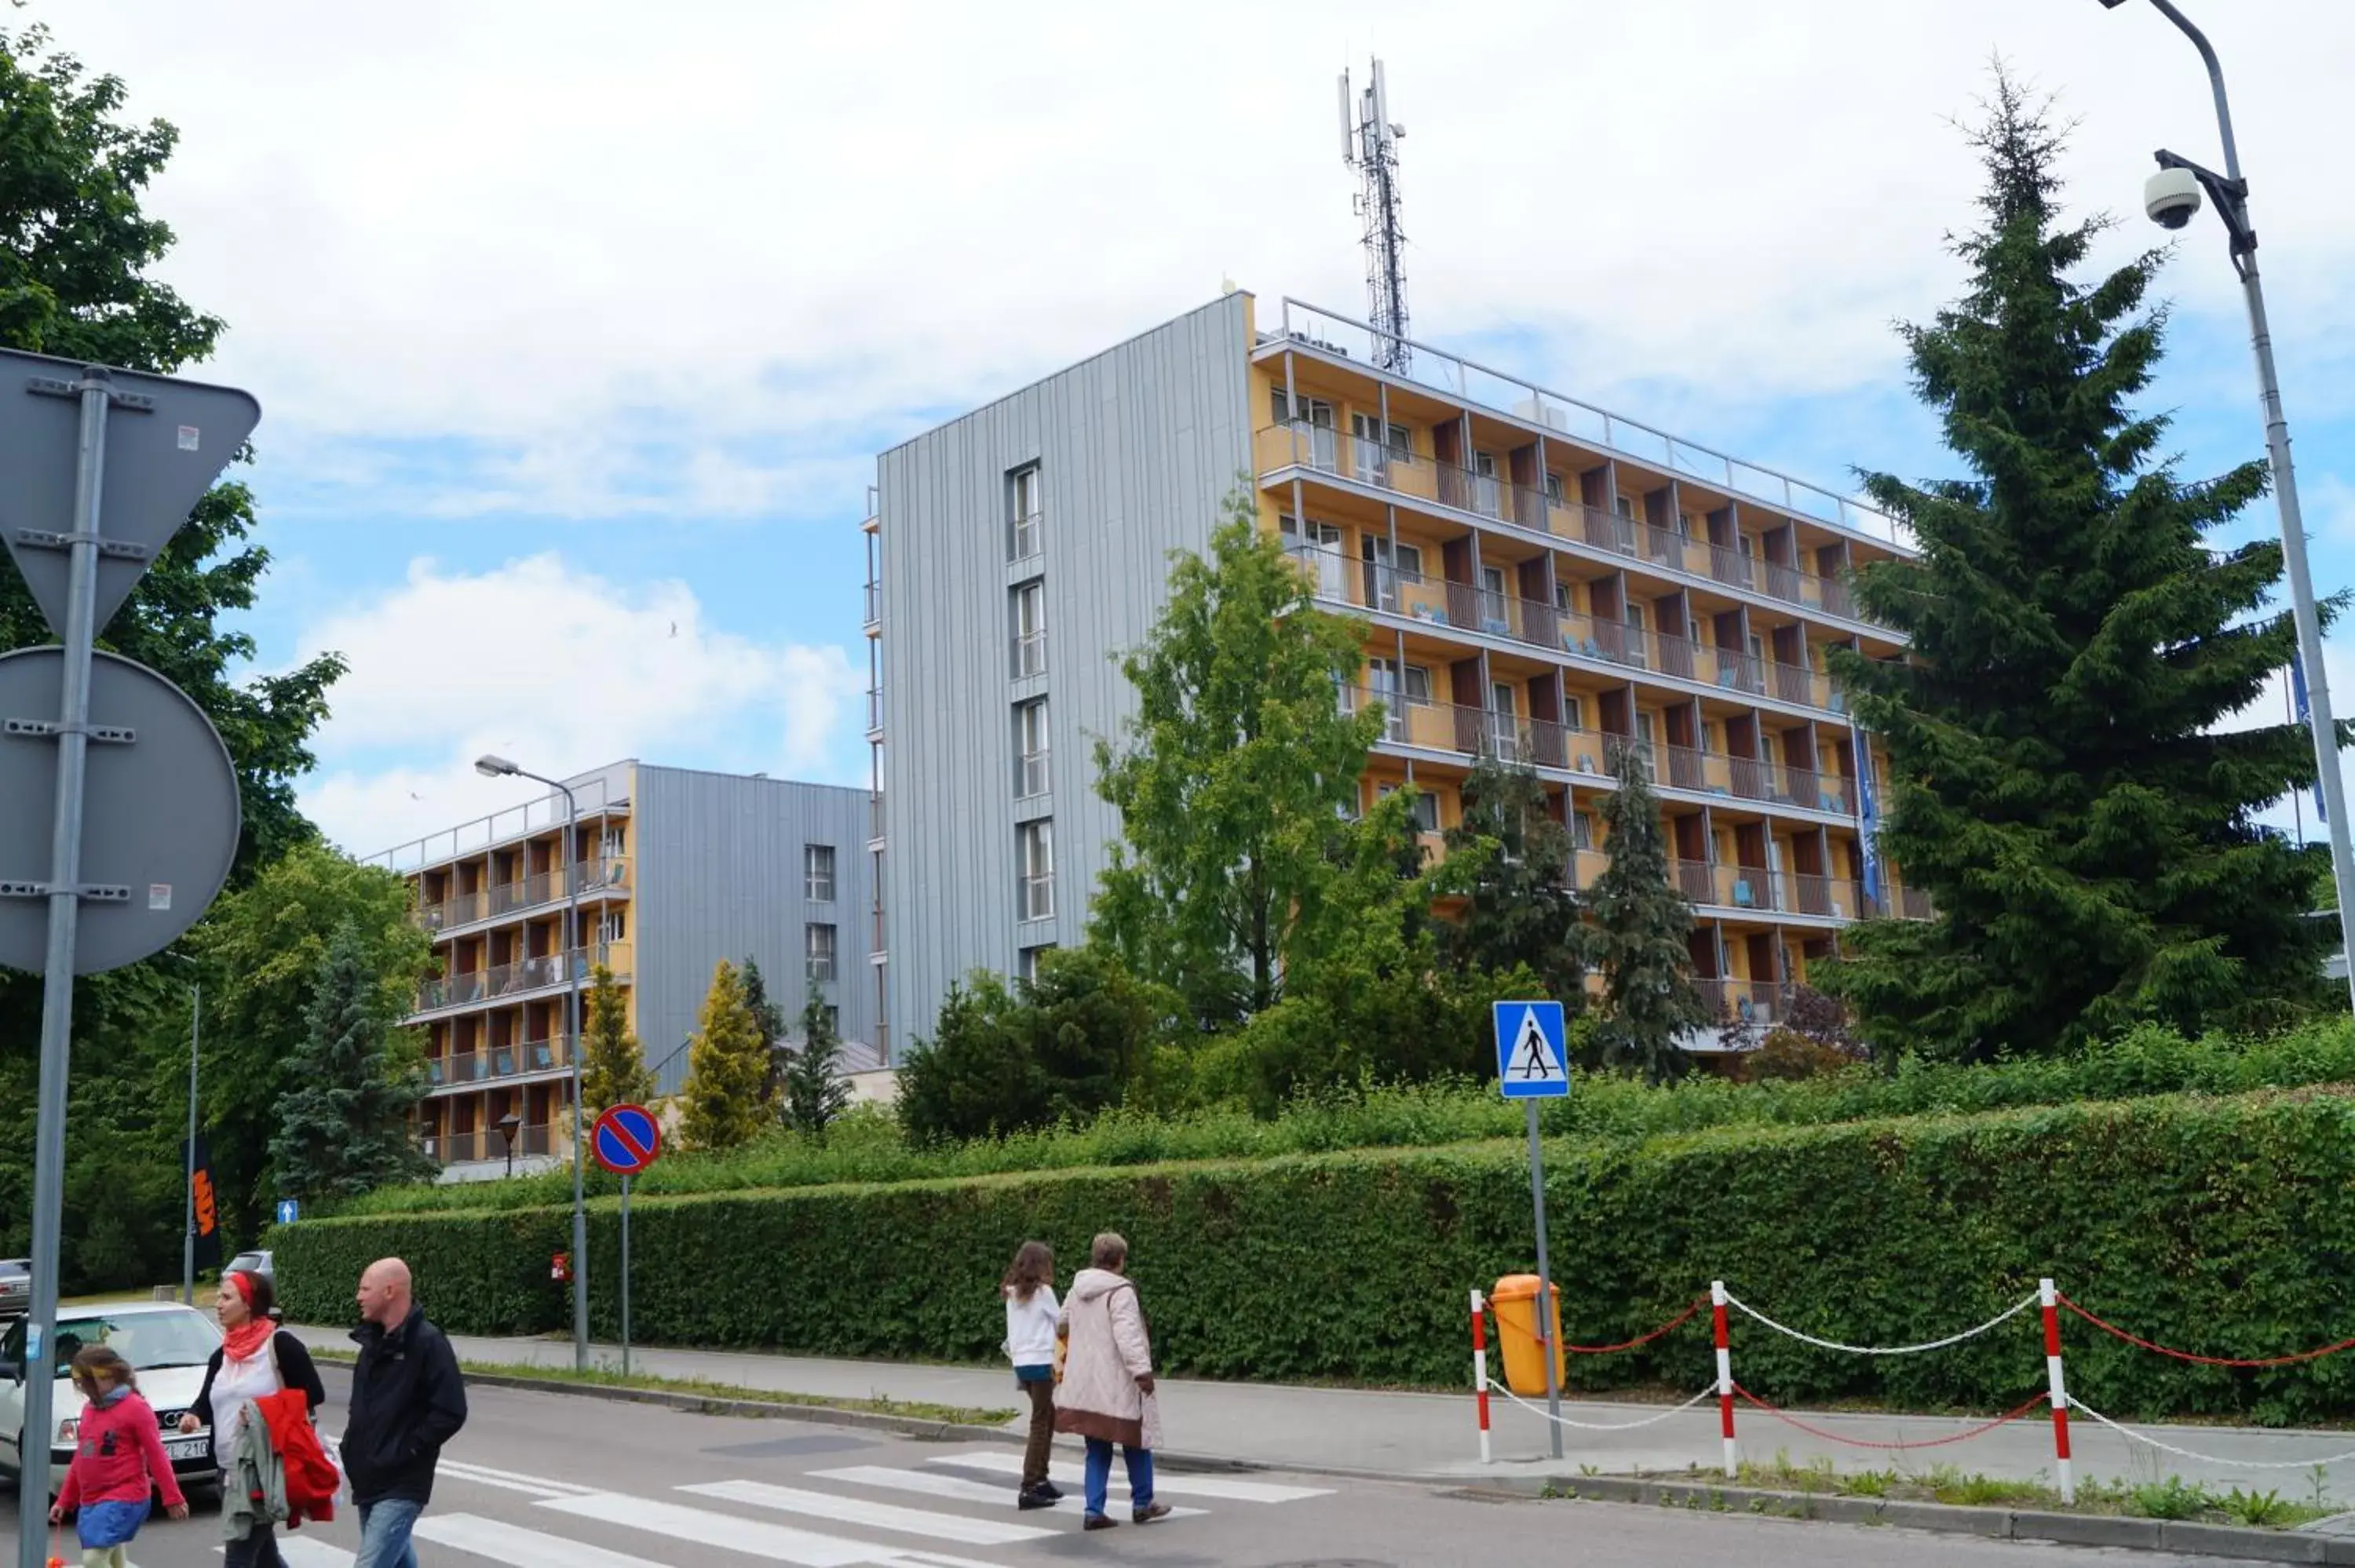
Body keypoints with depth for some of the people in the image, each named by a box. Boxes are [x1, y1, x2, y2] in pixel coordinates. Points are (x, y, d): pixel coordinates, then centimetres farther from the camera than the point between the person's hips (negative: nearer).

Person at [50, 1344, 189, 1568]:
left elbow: (156, 1456, -11)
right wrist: (64, 1500, 20)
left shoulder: (135, 1407, -11)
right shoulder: (89, 1409, 10)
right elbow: (80, 1459, 19)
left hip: (123, 1499, -8)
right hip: (90, 1501, 8)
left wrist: (173, 1498, -11)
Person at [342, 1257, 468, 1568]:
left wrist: (404, 1451, -18)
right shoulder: (374, 1340, 12)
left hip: (401, 1486, -9)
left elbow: (450, 1413, -19)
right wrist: (352, 1444, 10)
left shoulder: (428, 1343, -15)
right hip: (368, 1481, 9)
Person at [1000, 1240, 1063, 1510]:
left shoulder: (1012, 1293, 9)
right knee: (1039, 1424, -4)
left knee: (1048, 1416, 20)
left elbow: (1012, 1330, 12)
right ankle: (1028, 1490, -8)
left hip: (1021, 1363, 7)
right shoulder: (1043, 1291, -10)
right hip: (1040, 1362, -7)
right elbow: (1060, 1321, 2)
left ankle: (1040, 1479, 24)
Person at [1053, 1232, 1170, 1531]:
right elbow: (1127, 1335, -24)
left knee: (1097, 1450, 12)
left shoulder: (1078, 1289, 9)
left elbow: (1061, 1324, 24)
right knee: (1136, 1440, 11)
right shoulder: (1120, 1291, -15)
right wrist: (1142, 1369, -25)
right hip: (1116, 1383, -7)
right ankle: (1142, 1503, 19)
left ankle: (1094, 1511, 8)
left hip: (1084, 1383, 7)